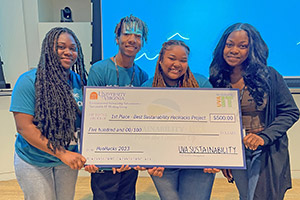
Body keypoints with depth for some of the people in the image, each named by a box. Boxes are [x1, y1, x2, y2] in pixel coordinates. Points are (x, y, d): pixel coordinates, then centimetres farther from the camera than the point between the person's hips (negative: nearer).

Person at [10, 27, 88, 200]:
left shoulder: (79, 81, -4)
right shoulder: (29, 81, -17)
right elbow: (24, 127, -21)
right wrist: (62, 153, -26)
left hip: (70, 158, 4)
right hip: (33, 162, -4)